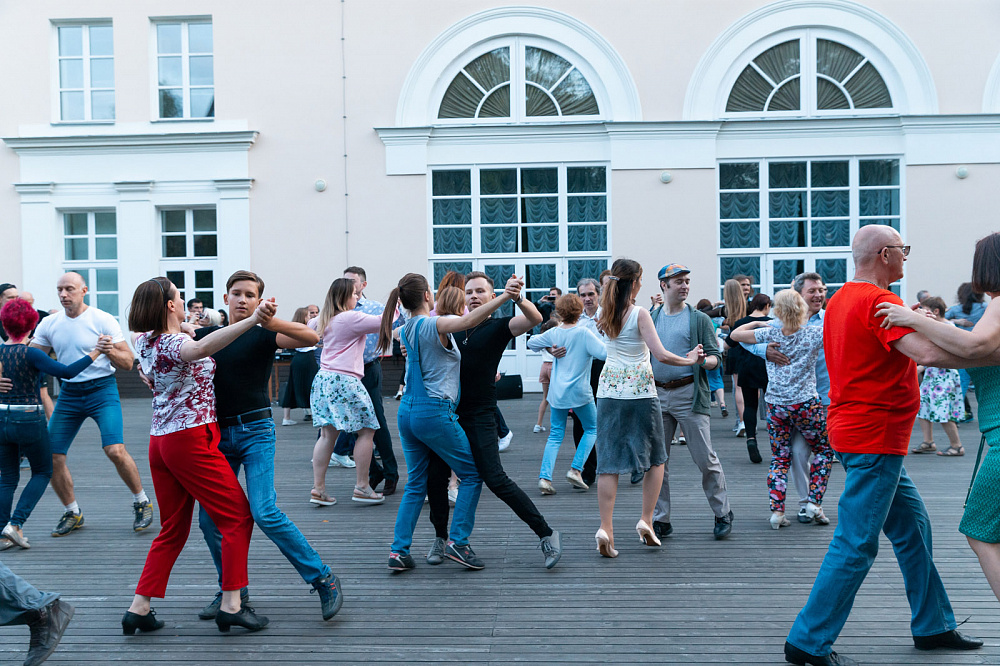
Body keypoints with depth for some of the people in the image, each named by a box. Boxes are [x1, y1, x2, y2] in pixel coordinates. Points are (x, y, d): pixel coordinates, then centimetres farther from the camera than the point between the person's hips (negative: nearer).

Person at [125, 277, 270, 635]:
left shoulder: (146, 342, 9)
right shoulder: (176, 343, -16)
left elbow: (135, 330, 37)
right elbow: (202, 348, -42)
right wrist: (252, 320, -53)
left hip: (160, 441, 9)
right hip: (192, 439, -9)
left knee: (172, 529, 17)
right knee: (238, 516, 1)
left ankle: (139, 607, 16)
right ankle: (231, 605, 0)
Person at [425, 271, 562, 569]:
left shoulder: (498, 327, -2)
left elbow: (535, 319, -20)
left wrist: (517, 298, -40)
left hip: (480, 417, -5)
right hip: (449, 413, 5)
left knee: (496, 479, -12)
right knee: (435, 477, 4)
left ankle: (546, 534, -1)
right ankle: (441, 538, 25)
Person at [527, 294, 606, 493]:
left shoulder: (553, 333, 1)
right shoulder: (584, 333, -12)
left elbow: (531, 343, 14)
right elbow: (604, 353, -19)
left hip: (557, 392, 4)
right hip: (580, 392, -4)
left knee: (555, 435, 10)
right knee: (591, 429, 16)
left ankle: (545, 477, -4)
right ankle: (575, 470, 3)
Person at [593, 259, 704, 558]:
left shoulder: (606, 314, 6)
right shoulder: (640, 314, -10)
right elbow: (662, 355, -14)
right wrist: (690, 360, 1)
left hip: (609, 391, 4)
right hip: (640, 392, -4)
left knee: (609, 461, 3)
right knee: (656, 458, 14)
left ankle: (605, 528, -5)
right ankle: (646, 520, 10)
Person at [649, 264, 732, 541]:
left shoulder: (699, 319, 4)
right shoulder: (650, 318, 13)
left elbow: (716, 357, 1)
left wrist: (703, 360, -21)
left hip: (689, 394, -3)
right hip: (656, 394, 3)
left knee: (705, 458, -2)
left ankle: (723, 513, 16)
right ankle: (660, 519, 15)